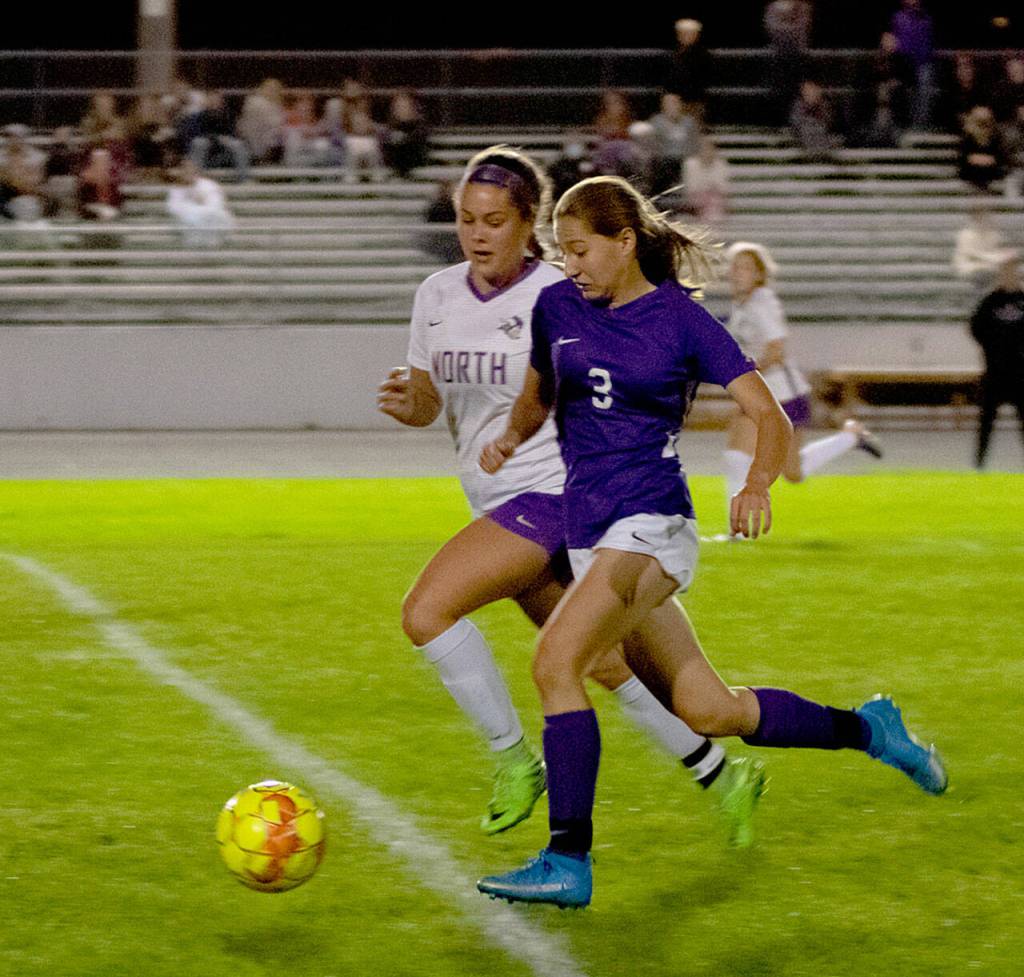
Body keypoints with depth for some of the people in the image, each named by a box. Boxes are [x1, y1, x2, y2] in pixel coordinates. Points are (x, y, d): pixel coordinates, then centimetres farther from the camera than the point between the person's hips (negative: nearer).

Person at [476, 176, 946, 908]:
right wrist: (513, 437, 4)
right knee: (710, 712, 8)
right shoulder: (557, 308, 9)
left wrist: (757, 485, -25)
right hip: (590, 533, 6)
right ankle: (866, 728, 30)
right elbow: (540, 394, 26)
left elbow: (770, 416, -6)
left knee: (556, 661, -25)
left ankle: (569, 862, -24)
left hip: (652, 524, -6)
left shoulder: (681, 319, -5)